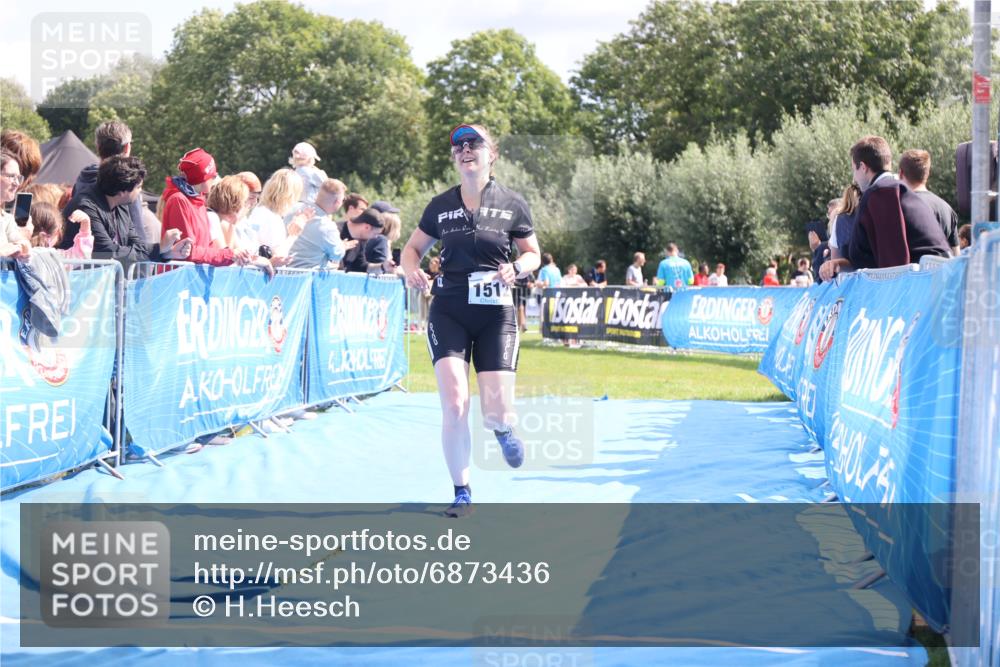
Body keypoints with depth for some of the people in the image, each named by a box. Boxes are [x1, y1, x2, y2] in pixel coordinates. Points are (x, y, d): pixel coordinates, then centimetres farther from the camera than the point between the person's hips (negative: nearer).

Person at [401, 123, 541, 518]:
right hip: (448, 312, 1)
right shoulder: (441, 205, 3)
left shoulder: (512, 204, 0)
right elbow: (413, 247, 15)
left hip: (496, 315, 0)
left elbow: (533, 254, 10)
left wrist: (517, 268, -13)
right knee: (454, 404, -15)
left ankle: (502, 427, 33)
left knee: (496, 412, -8)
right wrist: (411, 270, -8)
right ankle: (461, 493, 2)